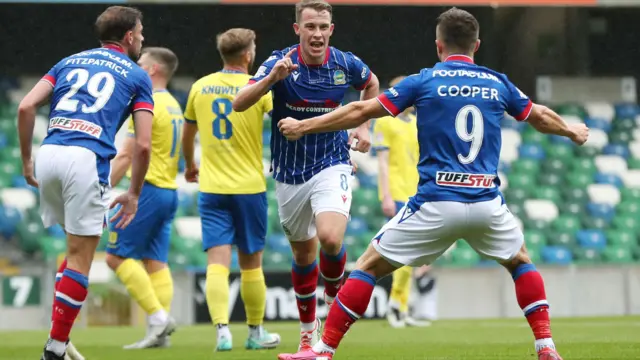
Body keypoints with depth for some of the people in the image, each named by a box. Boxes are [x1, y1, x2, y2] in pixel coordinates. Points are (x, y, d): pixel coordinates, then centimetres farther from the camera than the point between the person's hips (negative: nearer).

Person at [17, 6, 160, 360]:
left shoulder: (70, 62, 24)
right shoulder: (137, 76, 14)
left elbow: (26, 107, 10)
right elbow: (142, 144, 5)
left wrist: (26, 160, 18)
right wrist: (134, 194, 16)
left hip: (48, 154, 5)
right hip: (86, 160, -5)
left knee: (76, 246, 22)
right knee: (80, 259, 2)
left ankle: (59, 331, 13)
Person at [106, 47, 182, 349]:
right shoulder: (173, 105, 17)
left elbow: (126, 155, -15)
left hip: (148, 189, -9)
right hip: (168, 191, 9)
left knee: (117, 256, -6)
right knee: (155, 262, 5)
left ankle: (157, 317, -15)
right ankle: (159, 333, -2)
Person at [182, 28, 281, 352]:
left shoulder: (200, 87, 7)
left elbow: (187, 134, 20)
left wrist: (190, 165, 36)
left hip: (211, 189, 2)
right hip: (250, 188, -2)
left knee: (217, 263, -5)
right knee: (251, 264, 10)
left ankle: (223, 331, -21)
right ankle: (255, 333, 20)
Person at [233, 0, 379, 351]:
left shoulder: (345, 64, -8)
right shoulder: (280, 62, -14)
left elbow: (371, 84, 17)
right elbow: (239, 104, -25)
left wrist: (364, 126, 7)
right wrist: (272, 78, -40)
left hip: (331, 165, -1)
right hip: (290, 173, 1)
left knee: (330, 238, -24)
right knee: (303, 253, 12)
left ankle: (334, 295, 7)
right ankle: (308, 329, 32)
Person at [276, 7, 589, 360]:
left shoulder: (424, 81, 2)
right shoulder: (498, 84, 10)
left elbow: (361, 111, 4)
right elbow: (540, 116, 26)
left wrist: (303, 126, 15)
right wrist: (572, 131, 48)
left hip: (435, 205, -3)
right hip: (486, 204, 3)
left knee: (369, 265, 8)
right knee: (520, 262, 29)